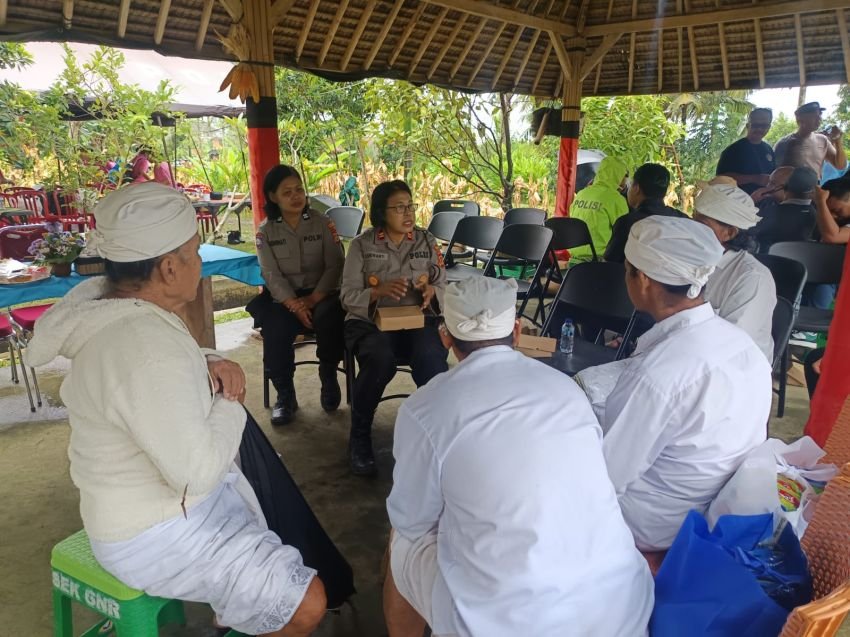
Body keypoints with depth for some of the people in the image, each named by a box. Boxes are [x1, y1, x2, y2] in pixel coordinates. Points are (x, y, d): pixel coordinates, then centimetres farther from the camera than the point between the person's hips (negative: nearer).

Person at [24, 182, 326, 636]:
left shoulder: (113, 304, -3)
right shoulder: (145, 348, -33)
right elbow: (198, 471, -31)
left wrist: (211, 364, -6)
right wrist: (230, 403, -15)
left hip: (170, 493, 10)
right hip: (155, 535, -10)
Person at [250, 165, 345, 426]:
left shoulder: (322, 223, 3)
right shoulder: (266, 230, 4)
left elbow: (335, 265, -4)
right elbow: (272, 275, -5)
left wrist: (313, 299, -18)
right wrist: (295, 305, -20)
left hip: (321, 293, 0)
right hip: (283, 297, 1)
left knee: (328, 317, -33)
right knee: (275, 329, -29)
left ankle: (329, 377, -5)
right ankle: (285, 394, -7)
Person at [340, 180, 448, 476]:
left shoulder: (427, 241, 9)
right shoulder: (362, 245, 2)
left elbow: (444, 287, 10)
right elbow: (348, 296, -3)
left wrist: (431, 291, -14)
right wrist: (379, 291, -22)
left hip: (417, 321, 2)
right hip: (369, 322, -1)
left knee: (432, 359, -33)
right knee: (380, 360, -35)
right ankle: (359, 436, -10)